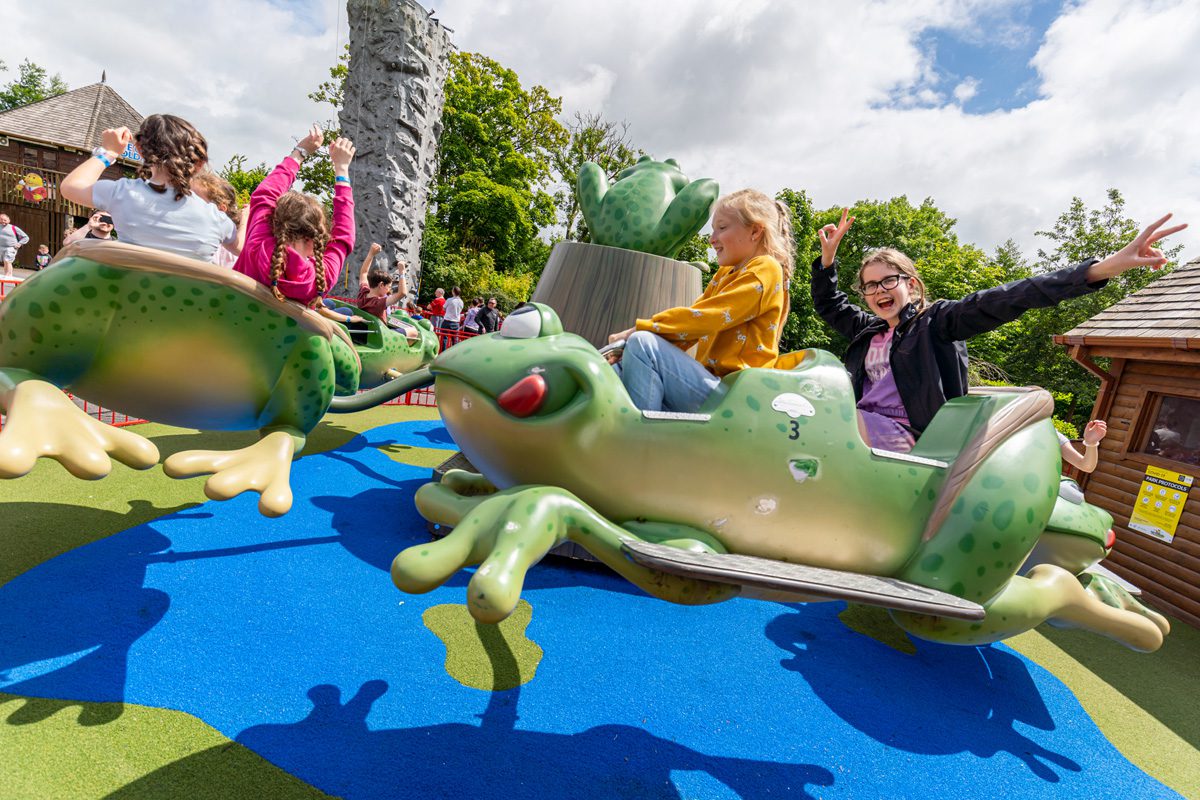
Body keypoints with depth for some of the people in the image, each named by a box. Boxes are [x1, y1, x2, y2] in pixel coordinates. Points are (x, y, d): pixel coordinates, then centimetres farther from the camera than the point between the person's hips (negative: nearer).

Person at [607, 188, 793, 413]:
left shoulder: (765, 269, -6)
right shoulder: (724, 274, 22)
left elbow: (703, 318, -17)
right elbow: (692, 317, 11)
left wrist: (639, 329, -14)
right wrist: (632, 338, -2)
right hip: (711, 381, 9)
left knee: (644, 344, -24)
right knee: (619, 368, 2)